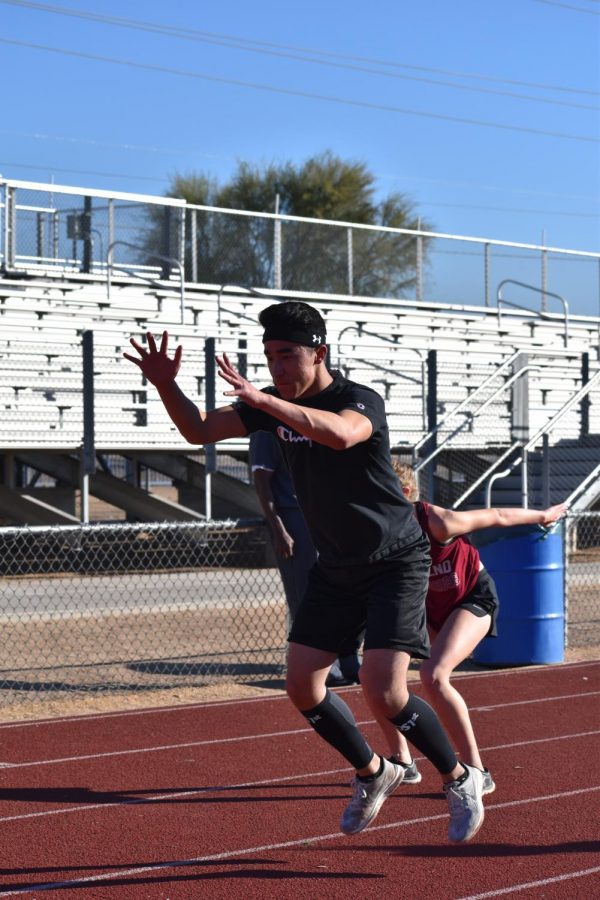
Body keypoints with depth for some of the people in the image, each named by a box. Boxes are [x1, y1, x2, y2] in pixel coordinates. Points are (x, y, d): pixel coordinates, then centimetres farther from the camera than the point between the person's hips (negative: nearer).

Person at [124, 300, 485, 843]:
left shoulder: (361, 401, -23)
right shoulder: (275, 406, -2)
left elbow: (340, 434, -48)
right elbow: (199, 431, 1)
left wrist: (260, 399, -57)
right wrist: (166, 386, -19)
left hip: (397, 563, -7)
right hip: (335, 568, 7)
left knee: (382, 693, -16)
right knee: (303, 687, 1)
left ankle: (460, 780, 7)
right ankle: (374, 774, 25)